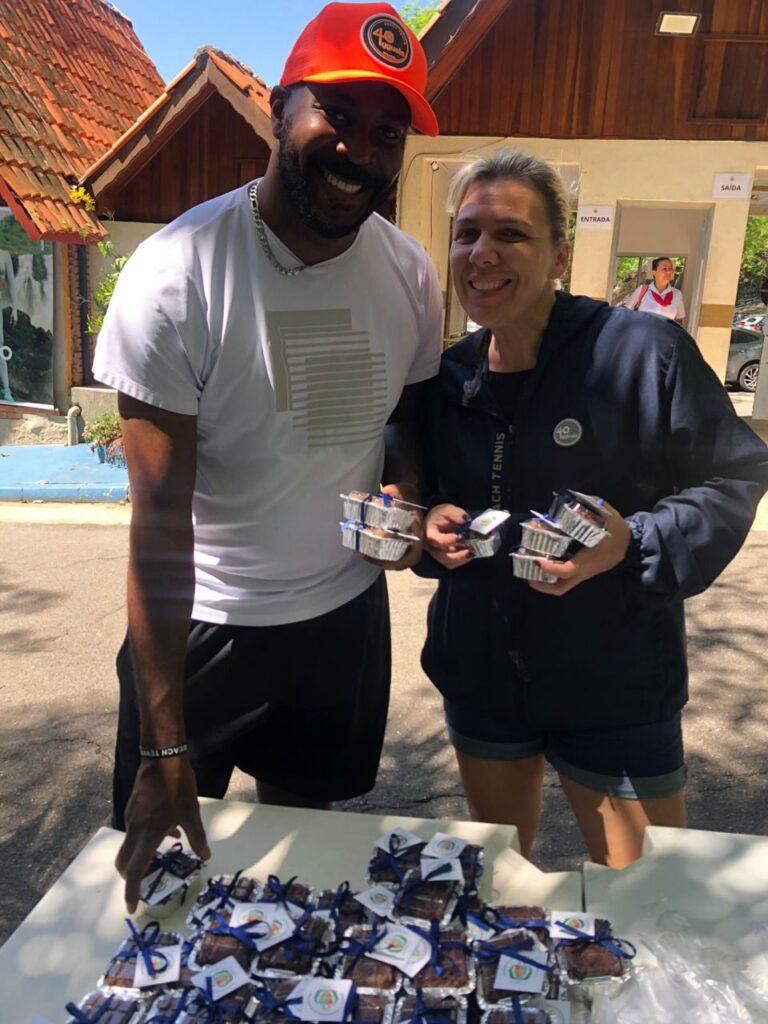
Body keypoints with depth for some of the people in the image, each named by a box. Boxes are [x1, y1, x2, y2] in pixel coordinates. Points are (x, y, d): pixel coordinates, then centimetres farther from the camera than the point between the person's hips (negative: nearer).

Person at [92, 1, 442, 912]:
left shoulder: (409, 275, -6)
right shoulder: (176, 273, -20)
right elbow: (160, 521, -22)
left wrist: (411, 488, -14)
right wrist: (164, 749, -22)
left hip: (346, 609, 4)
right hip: (201, 621, -3)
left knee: (300, 815, 24)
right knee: (157, 866, 15)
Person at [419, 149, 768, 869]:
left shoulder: (644, 352, -15)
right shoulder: (449, 377, 3)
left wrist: (633, 544, -26)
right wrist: (431, 529, -8)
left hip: (616, 687, -4)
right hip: (480, 675, 5)